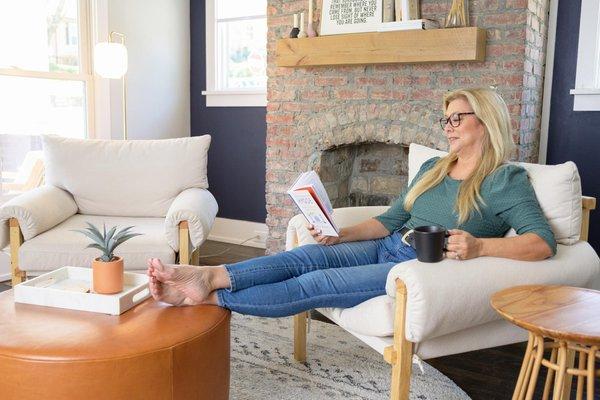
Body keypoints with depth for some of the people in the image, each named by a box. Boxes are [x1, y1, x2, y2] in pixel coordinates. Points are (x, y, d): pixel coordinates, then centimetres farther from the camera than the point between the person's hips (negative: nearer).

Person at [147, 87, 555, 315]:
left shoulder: (506, 180, -3)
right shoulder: (433, 167, 18)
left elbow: (543, 243, -14)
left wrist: (479, 246, -30)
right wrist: (341, 235, 2)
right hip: (388, 249, 7)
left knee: (316, 283, -23)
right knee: (305, 256, -19)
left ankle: (209, 296, -25)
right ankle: (207, 276, -31)